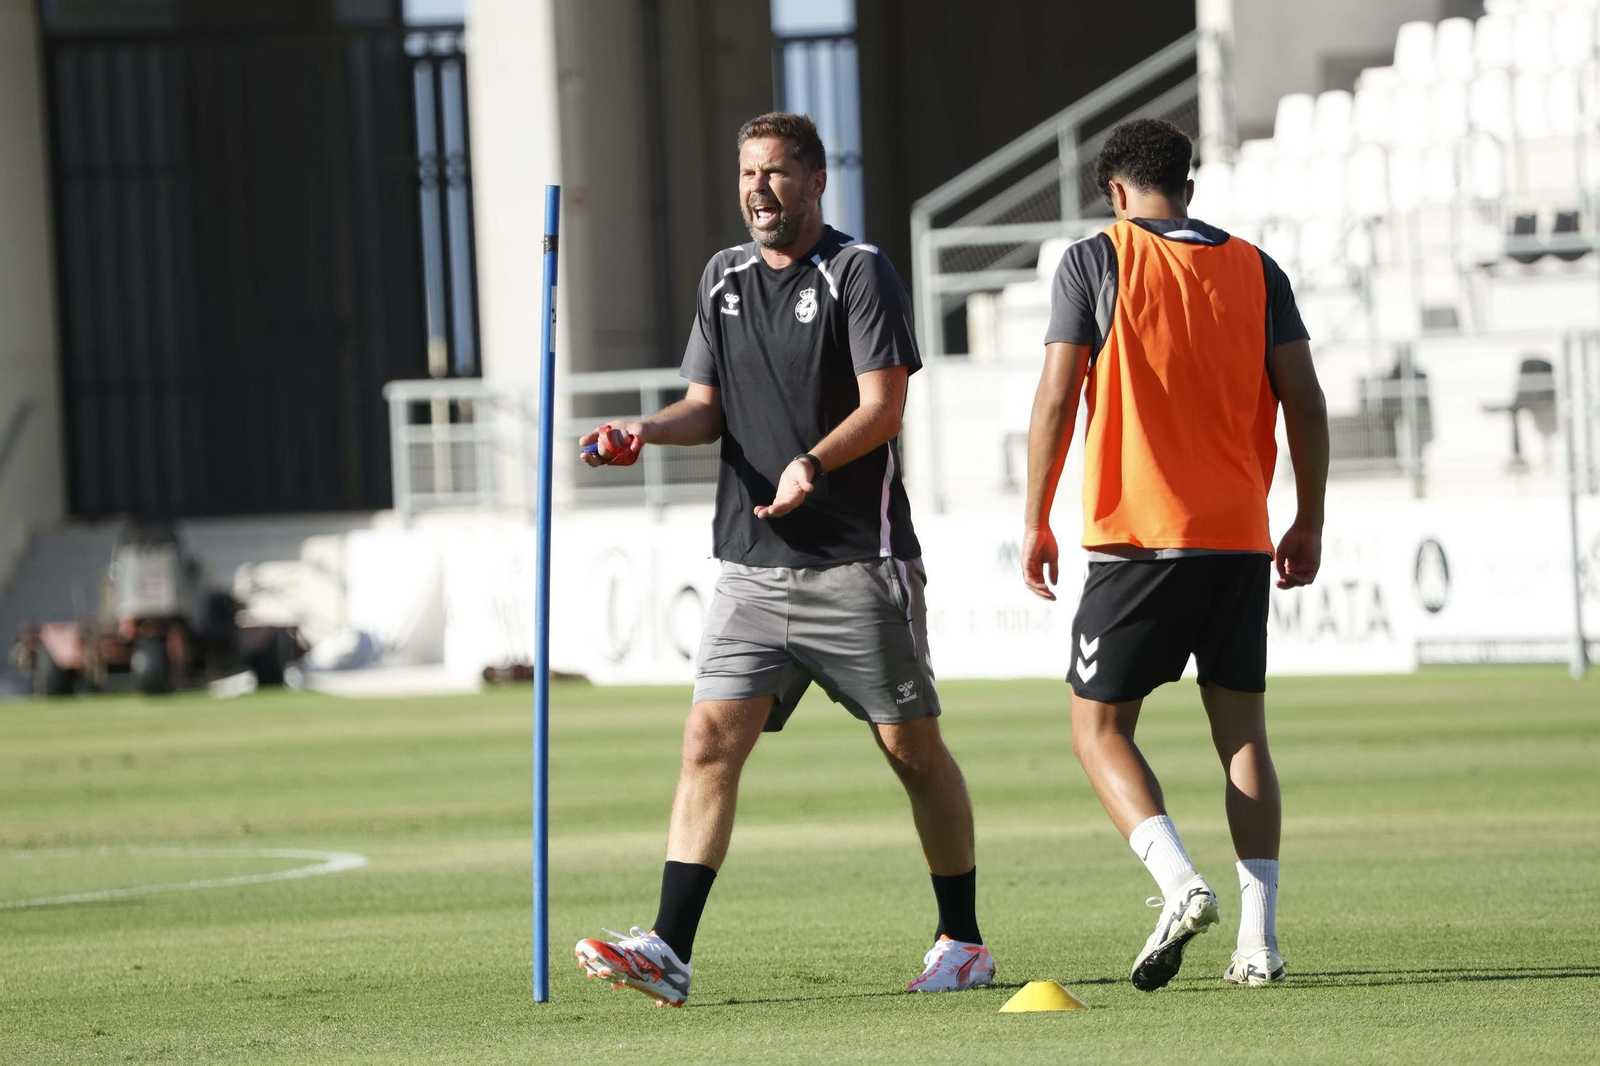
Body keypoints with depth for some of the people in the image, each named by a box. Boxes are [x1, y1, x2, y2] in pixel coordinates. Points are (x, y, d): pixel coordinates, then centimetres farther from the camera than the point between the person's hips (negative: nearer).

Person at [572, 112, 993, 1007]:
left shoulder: (860, 273, -5)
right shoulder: (724, 279, 14)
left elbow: (883, 405, -13)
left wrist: (815, 463, -30)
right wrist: (647, 431, -3)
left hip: (857, 562, -5)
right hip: (754, 563, 5)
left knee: (913, 747, 2)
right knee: (712, 739, -7)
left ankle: (963, 942, 16)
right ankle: (670, 950, -13)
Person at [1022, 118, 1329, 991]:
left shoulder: (1093, 262, -1)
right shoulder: (1255, 270, 9)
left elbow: (1057, 397, -5)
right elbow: (1304, 403, 6)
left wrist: (1035, 521, 1)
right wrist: (1309, 523, 14)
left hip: (1137, 535, -4)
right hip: (1240, 539, 4)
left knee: (1100, 727, 4)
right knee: (1241, 729, 10)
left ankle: (1178, 882, -19)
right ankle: (1258, 938, 1)